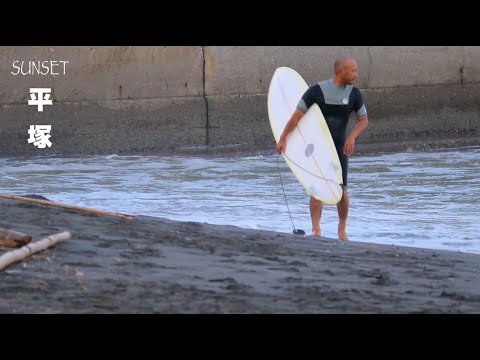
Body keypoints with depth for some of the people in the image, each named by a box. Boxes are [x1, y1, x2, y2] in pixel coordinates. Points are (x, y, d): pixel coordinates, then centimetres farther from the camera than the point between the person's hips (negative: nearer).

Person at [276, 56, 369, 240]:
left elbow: (363, 120, 6)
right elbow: (297, 115, -10)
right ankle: (315, 230, -10)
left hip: (340, 147, 2)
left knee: (341, 191, -2)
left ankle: (342, 229, 16)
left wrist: (352, 136, -13)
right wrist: (282, 139, -12)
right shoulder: (316, 91, -13)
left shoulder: (354, 94, -3)